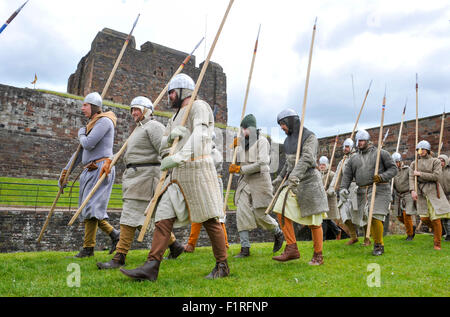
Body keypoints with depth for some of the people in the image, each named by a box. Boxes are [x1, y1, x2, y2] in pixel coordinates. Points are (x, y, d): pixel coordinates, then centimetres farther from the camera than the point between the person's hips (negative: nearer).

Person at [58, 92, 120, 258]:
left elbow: (88, 144, -17)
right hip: (90, 171, 10)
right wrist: (65, 172, 22)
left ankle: (88, 247, -8)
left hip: (101, 169, -9)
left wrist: (81, 134, 7)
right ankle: (114, 234, 14)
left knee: (90, 207, -13)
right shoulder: (91, 125, 24)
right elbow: (81, 152, 25)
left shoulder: (104, 121, -5)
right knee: (87, 209, 7)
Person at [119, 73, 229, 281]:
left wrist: (178, 157, -36)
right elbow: (162, 148, 18)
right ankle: (151, 267, -1)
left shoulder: (198, 107, -2)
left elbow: (199, 135, -22)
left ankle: (222, 266, 13)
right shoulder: (175, 118, 25)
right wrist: (171, 135, -5)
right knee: (163, 217, -1)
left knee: (209, 219, -1)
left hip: (197, 169, -8)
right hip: (177, 173, 8)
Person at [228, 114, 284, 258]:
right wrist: (237, 146, 8)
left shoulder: (261, 140, -9)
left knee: (260, 215, -1)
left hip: (259, 179, -6)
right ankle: (245, 248, 1)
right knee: (242, 212, -5)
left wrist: (240, 169, -18)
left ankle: (278, 234, 29)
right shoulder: (243, 141, 13)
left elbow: (261, 163, -19)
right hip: (245, 181, 7)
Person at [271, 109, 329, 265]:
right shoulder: (289, 139, 13)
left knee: (314, 221, 1)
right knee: (281, 211, -9)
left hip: (309, 181, -7)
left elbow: (307, 158, -27)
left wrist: (295, 175, -40)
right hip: (293, 182, 7)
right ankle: (292, 249, -3)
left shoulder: (310, 137, -10)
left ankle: (318, 256, 15)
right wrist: (280, 177, 26)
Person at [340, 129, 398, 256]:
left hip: (379, 190, -4)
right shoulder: (353, 158, 15)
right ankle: (377, 243, 22)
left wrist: (382, 177, -15)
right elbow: (347, 174, 9)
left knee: (376, 217, -12)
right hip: (362, 192, 4)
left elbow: (393, 168, 2)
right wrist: (343, 188, -6)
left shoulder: (381, 153, 4)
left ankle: (379, 245, 6)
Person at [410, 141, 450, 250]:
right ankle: (436, 229, 31)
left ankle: (437, 243, 11)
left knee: (435, 219, -5)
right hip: (421, 191, 3)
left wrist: (420, 174, -11)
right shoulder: (414, 164, 10)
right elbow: (411, 178, -2)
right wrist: (413, 190, -17)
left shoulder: (435, 161, 2)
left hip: (433, 191, -2)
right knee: (424, 218, -3)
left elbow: (436, 176, -10)